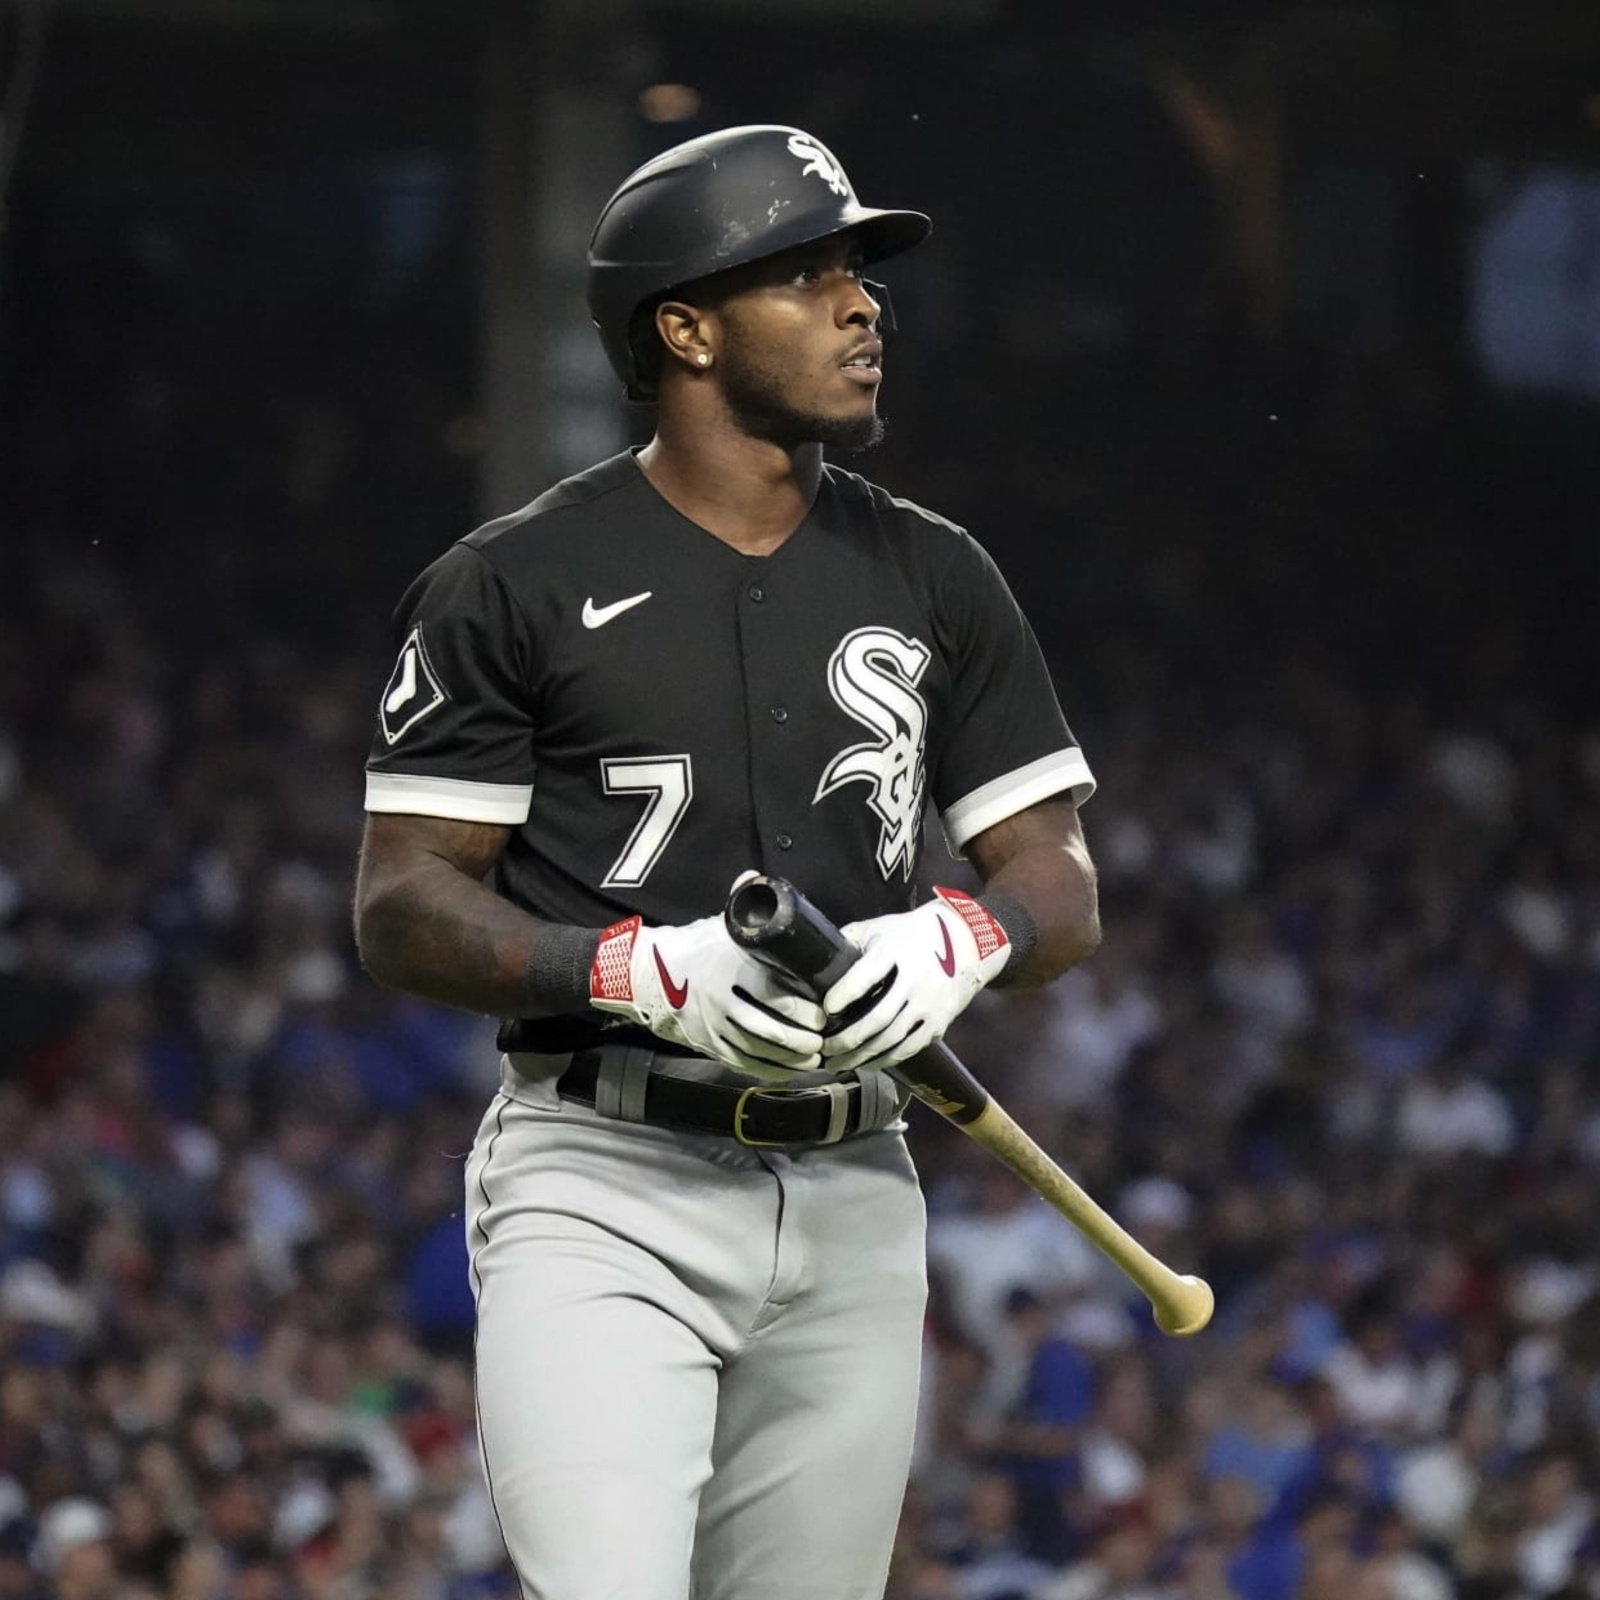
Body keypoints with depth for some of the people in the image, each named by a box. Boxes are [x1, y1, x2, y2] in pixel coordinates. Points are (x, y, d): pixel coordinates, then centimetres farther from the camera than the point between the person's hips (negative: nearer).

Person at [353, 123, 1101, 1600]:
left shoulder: (936, 581, 12)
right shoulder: (518, 585, -1)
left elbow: (1065, 890, 11)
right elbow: (400, 908, -3)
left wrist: (961, 938, -13)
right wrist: (642, 969, -19)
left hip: (850, 1200, 5)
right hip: (602, 1186, -5)